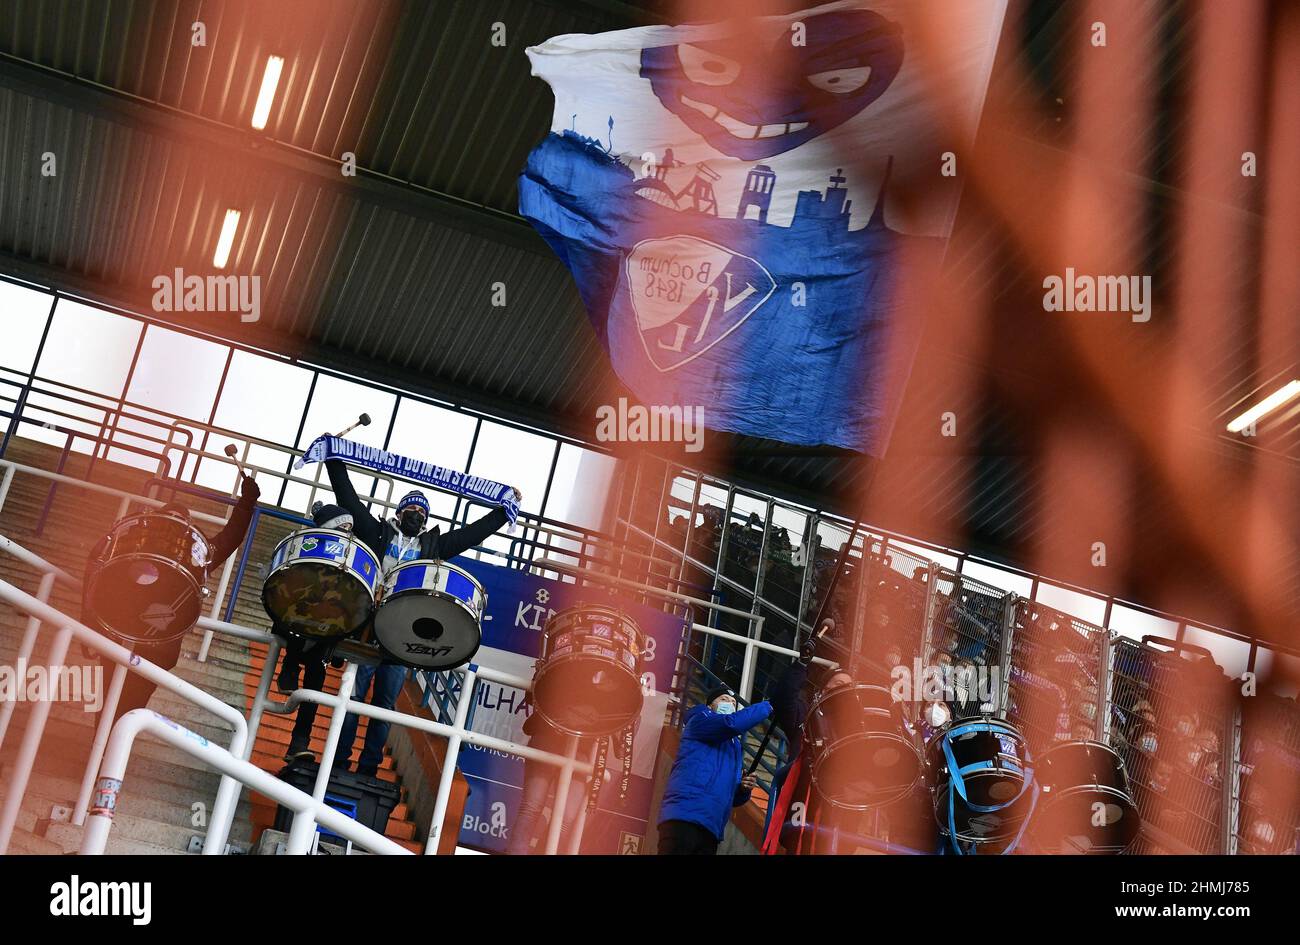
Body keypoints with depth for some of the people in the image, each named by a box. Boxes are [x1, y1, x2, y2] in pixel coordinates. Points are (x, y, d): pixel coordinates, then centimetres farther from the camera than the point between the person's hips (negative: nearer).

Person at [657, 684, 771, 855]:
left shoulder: (734, 746, 31)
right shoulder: (700, 721, 9)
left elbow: (730, 798, 31)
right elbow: (732, 723, -14)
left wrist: (743, 789, 8)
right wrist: (766, 706, 0)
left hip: (710, 830, 9)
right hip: (684, 818, -8)